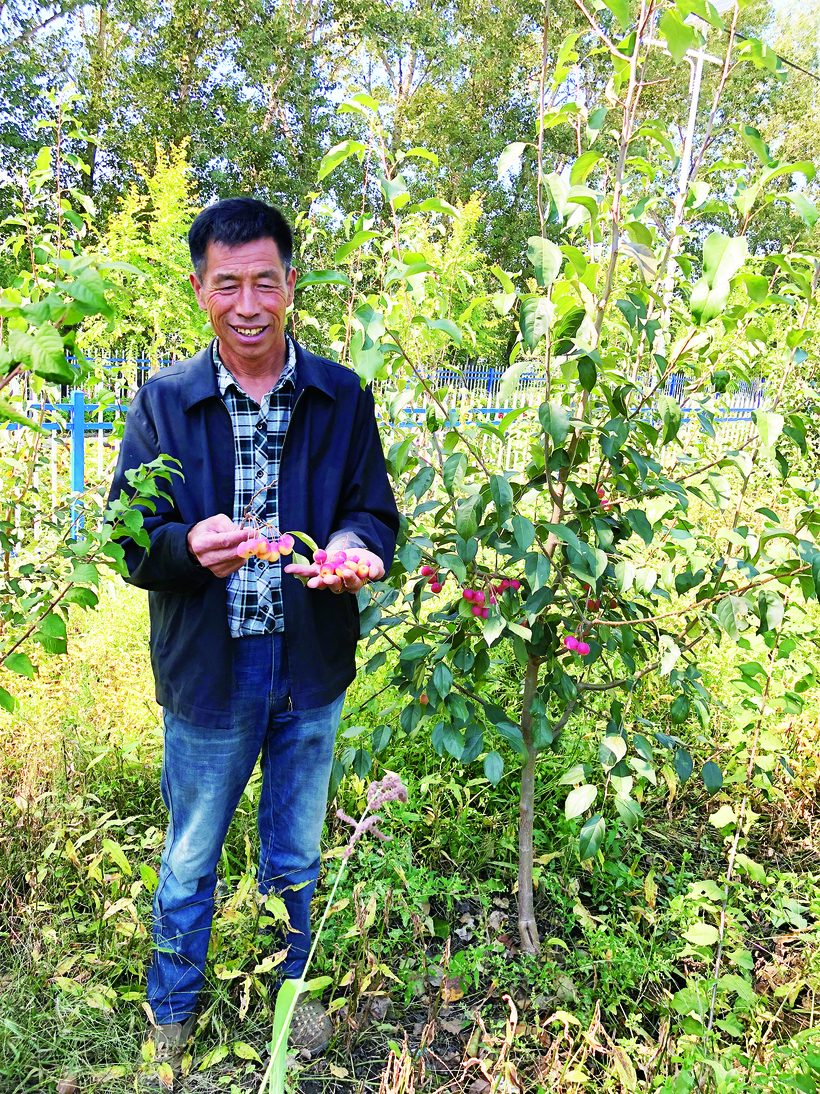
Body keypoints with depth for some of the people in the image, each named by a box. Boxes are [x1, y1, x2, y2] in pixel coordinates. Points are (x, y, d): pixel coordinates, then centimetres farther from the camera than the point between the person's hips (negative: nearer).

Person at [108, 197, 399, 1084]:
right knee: (189, 859, 16)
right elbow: (129, 540, -6)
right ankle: (171, 1010, 41)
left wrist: (353, 546, -23)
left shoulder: (342, 398, -1)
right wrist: (189, 544, -29)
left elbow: (377, 513, 1)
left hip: (310, 671, 2)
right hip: (207, 670, -1)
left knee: (296, 855, 21)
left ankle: (290, 986, 46)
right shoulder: (164, 401, -5)